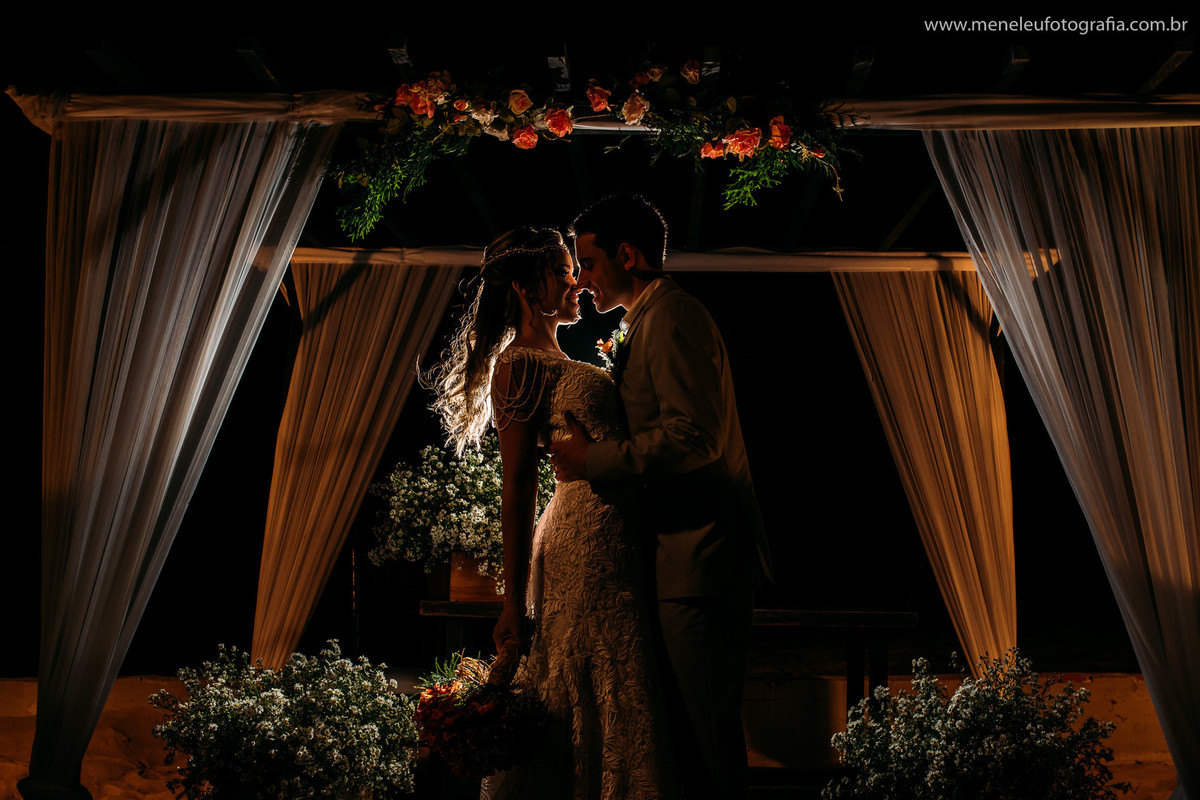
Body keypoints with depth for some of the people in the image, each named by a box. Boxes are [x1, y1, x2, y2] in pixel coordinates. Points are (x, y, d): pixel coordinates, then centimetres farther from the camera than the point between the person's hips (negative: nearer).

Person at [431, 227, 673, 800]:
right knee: (599, 707, -7)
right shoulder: (521, 365, -8)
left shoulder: (552, 362, 22)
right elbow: (516, 487, -14)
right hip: (591, 547, -10)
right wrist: (513, 602, -15)